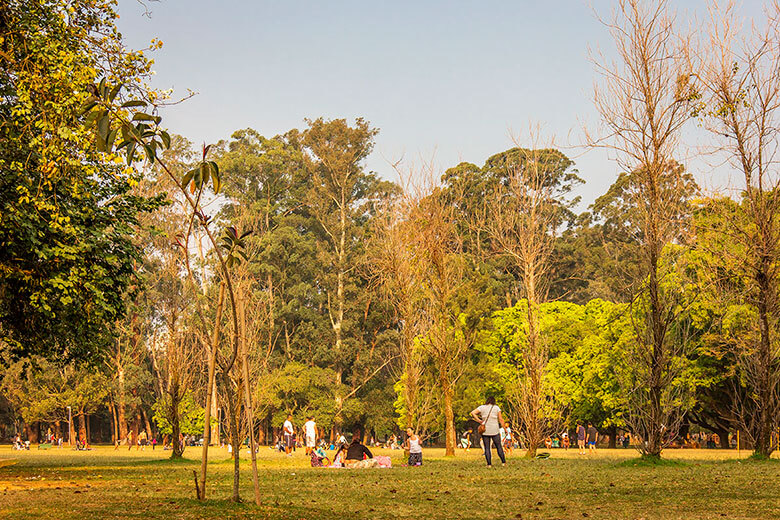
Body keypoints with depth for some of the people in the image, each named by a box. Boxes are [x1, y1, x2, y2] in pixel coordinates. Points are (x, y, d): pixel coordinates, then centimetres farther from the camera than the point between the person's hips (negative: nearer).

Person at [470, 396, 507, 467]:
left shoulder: (482, 407, 3)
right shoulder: (496, 408, 2)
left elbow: (473, 413, -10)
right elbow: (501, 419, -1)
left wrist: (479, 421, -6)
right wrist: (505, 427, 6)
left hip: (485, 431, 0)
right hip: (495, 431, 0)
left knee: (487, 448, 3)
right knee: (499, 446, 9)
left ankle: (489, 464, 0)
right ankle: (503, 462, 10)